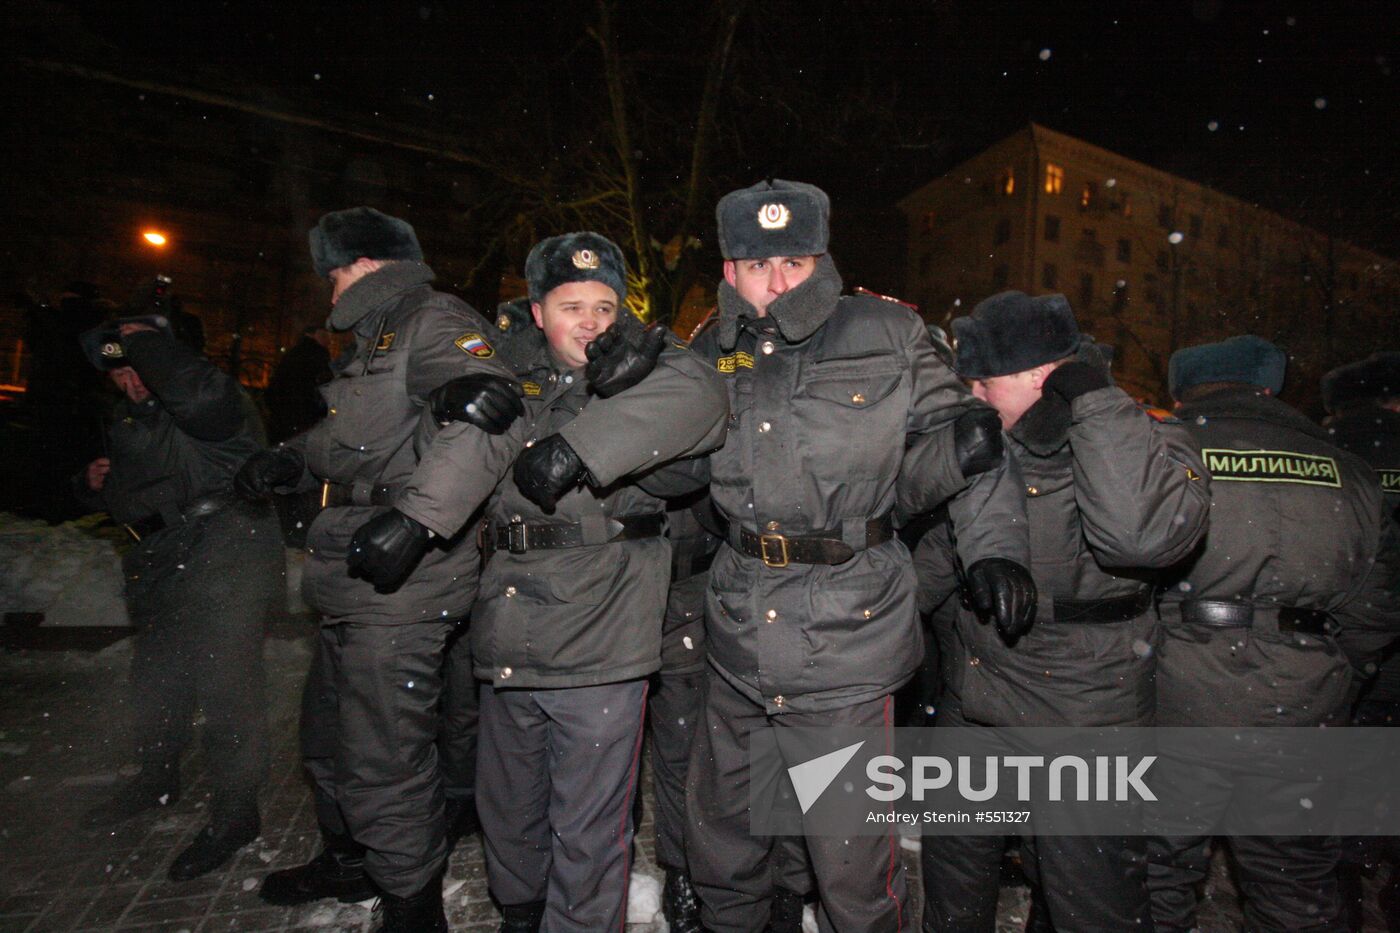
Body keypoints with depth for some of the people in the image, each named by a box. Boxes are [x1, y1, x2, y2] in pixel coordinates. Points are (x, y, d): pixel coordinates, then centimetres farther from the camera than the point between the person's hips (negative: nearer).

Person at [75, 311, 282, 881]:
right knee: (155, 679, 22)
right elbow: (122, 493, 29)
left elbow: (199, 396, -38)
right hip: (162, 569, 10)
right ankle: (158, 779, 45)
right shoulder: (127, 420, 17)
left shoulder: (222, 406, -12)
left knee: (225, 685, -7)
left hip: (224, 570, -10)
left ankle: (235, 812, 6)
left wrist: (145, 340, -21)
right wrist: (97, 483, 4)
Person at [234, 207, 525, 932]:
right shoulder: (377, 339, 22)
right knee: (328, 733, 25)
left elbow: (490, 415, -28)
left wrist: (417, 518, -35)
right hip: (354, 583, 11)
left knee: (382, 763, -3)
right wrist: (292, 461, 14)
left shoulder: (433, 321, -10)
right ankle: (347, 862, 48)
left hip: (401, 590, -11)